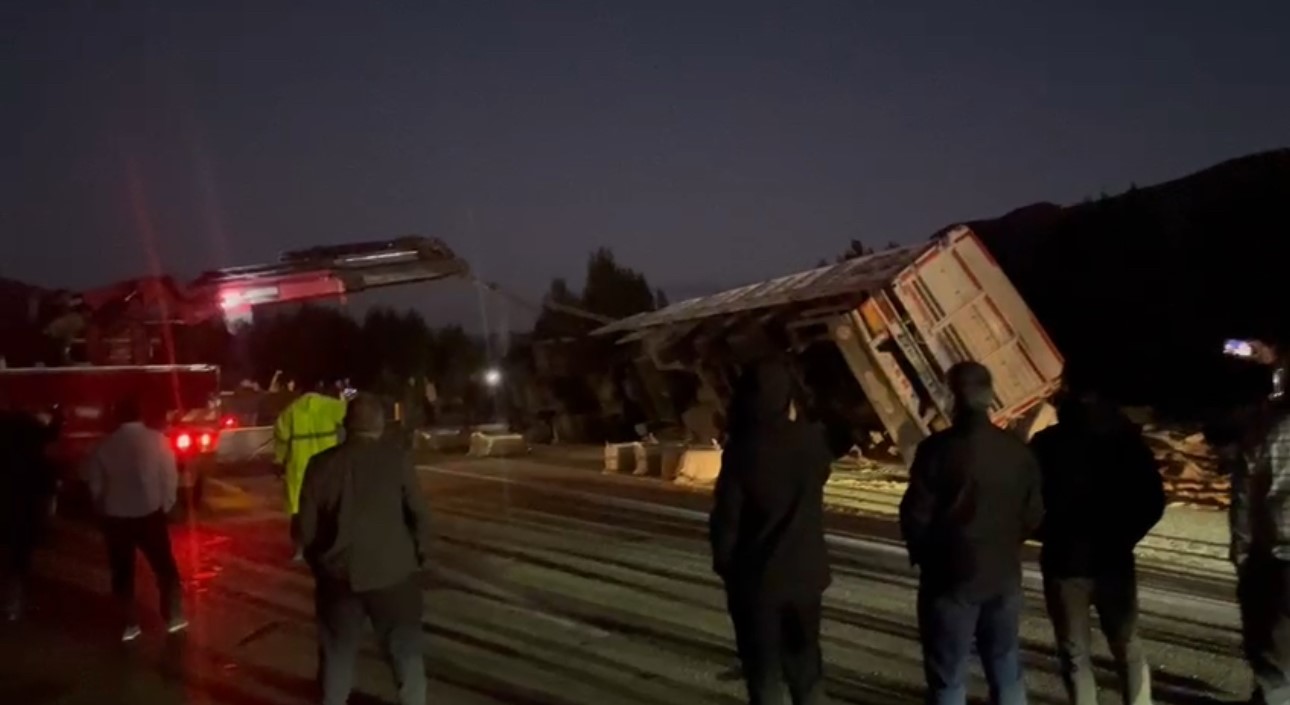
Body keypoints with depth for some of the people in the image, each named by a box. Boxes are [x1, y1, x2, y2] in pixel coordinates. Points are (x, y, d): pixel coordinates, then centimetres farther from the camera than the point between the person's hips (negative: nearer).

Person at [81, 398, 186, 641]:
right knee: (164, 566, 12)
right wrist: (166, 503, 8)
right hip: (150, 513, -1)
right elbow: (170, 476, -5)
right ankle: (173, 617, 15)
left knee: (122, 571, 12)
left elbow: (94, 483, 2)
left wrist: (104, 508, 16)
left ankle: (130, 624, 14)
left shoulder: (105, 446, -2)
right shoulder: (157, 440, -7)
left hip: (115, 517, 1)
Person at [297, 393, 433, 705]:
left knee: (337, 654, 17)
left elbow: (307, 526, 2)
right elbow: (418, 512, -6)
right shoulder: (397, 457, -8)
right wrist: (420, 553, 10)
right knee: (405, 650, 13)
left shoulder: (322, 463, -1)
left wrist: (319, 562, 17)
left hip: (339, 571, 2)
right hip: (392, 568, -2)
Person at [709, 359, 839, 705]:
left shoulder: (743, 450, -18)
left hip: (756, 577, -4)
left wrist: (724, 564, 2)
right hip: (804, 572, 4)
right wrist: (796, 419, 19)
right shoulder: (812, 441, -6)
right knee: (805, 661, 19)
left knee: (763, 670, 7)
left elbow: (726, 517, -14)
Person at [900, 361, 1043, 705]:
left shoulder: (938, 449, -17)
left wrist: (922, 555, 6)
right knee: (1006, 670, 17)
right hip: (1004, 574, 5)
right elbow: (1032, 516, 4)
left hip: (950, 576, -4)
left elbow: (916, 515, -14)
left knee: (948, 677, 5)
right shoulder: (1018, 450, -2)